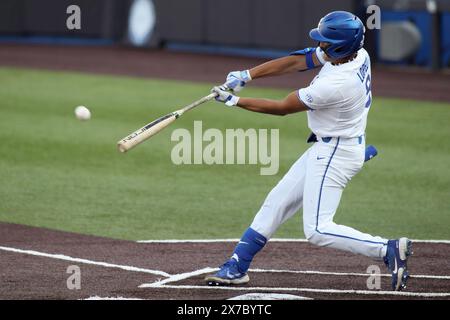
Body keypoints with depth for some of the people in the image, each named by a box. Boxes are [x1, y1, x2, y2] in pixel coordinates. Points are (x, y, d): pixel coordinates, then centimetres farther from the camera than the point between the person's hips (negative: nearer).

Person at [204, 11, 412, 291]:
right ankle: (237, 266, 22)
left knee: (317, 230, -10)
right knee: (277, 202, 14)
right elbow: (296, 62, 2)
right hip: (325, 149, 10)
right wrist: (246, 76, -4)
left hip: (334, 153, -10)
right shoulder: (357, 53, -6)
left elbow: (282, 108, -17)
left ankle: (389, 249, -11)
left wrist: (234, 101, -8)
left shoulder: (335, 85, -31)